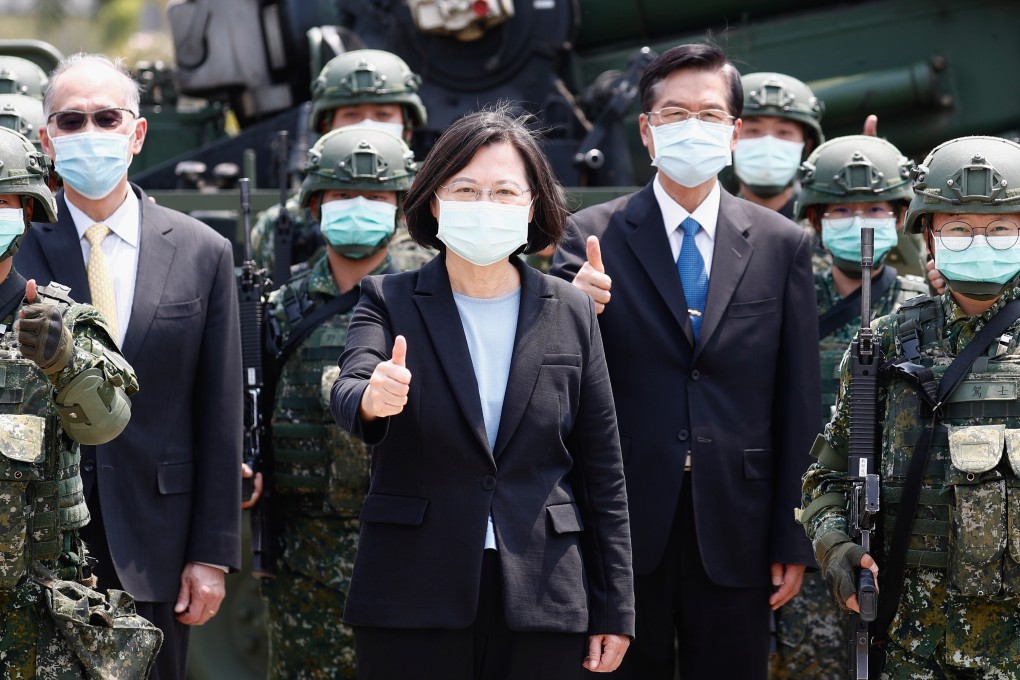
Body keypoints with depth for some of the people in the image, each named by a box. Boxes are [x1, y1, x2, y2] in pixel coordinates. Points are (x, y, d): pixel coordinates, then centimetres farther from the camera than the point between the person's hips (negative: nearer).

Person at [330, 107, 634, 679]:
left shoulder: (571, 314, 7)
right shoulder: (390, 301, 3)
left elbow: (602, 472, 8)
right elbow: (348, 390, -17)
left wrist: (614, 610, 5)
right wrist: (372, 398, -42)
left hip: (542, 604, 1)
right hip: (413, 601, -1)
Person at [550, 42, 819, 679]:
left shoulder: (782, 244, 5)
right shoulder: (592, 237, 2)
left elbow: (797, 403, 5)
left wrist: (793, 542, 2)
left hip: (735, 533, 1)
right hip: (625, 527, -1)